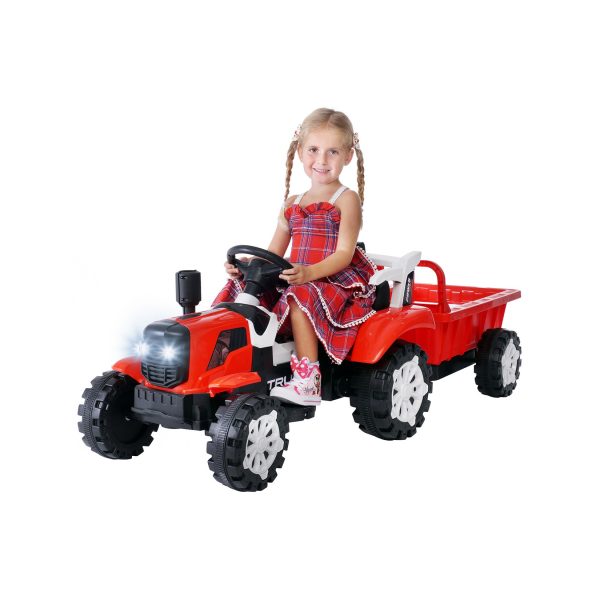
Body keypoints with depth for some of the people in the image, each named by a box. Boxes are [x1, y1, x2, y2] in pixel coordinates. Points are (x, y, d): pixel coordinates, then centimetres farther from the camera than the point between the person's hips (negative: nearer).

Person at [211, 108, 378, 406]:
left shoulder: (347, 200, -1)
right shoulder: (291, 206, 17)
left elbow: (344, 253, -14)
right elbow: (272, 255, 15)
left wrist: (310, 272, -32)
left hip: (338, 283, -7)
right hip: (295, 280, 7)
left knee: (301, 296, -36)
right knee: (244, 287, -11)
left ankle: (307, 382, -39)